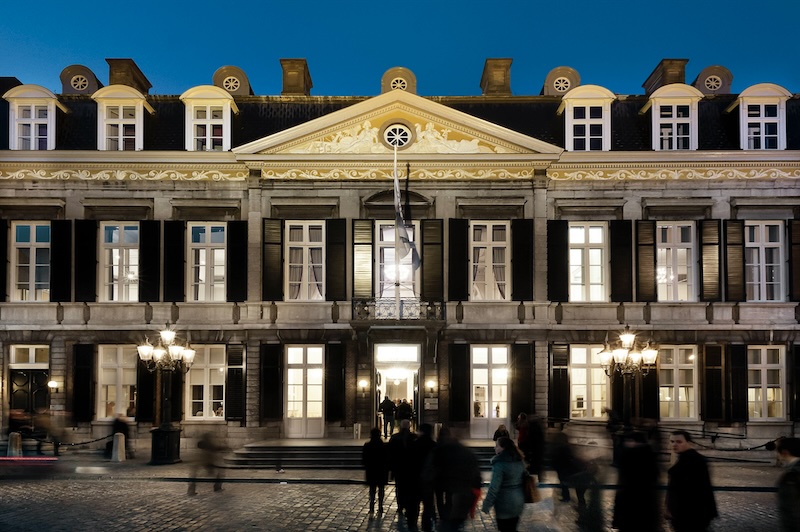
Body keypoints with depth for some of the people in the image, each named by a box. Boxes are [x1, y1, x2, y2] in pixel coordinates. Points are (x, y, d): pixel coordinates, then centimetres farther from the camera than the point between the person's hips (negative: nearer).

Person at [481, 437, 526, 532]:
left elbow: (494, 487, -22)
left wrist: (487, 504, -15)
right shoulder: (520, 461, 5)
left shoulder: (500, 464, -20)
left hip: (504, 505, -7)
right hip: (518, 503, 7)